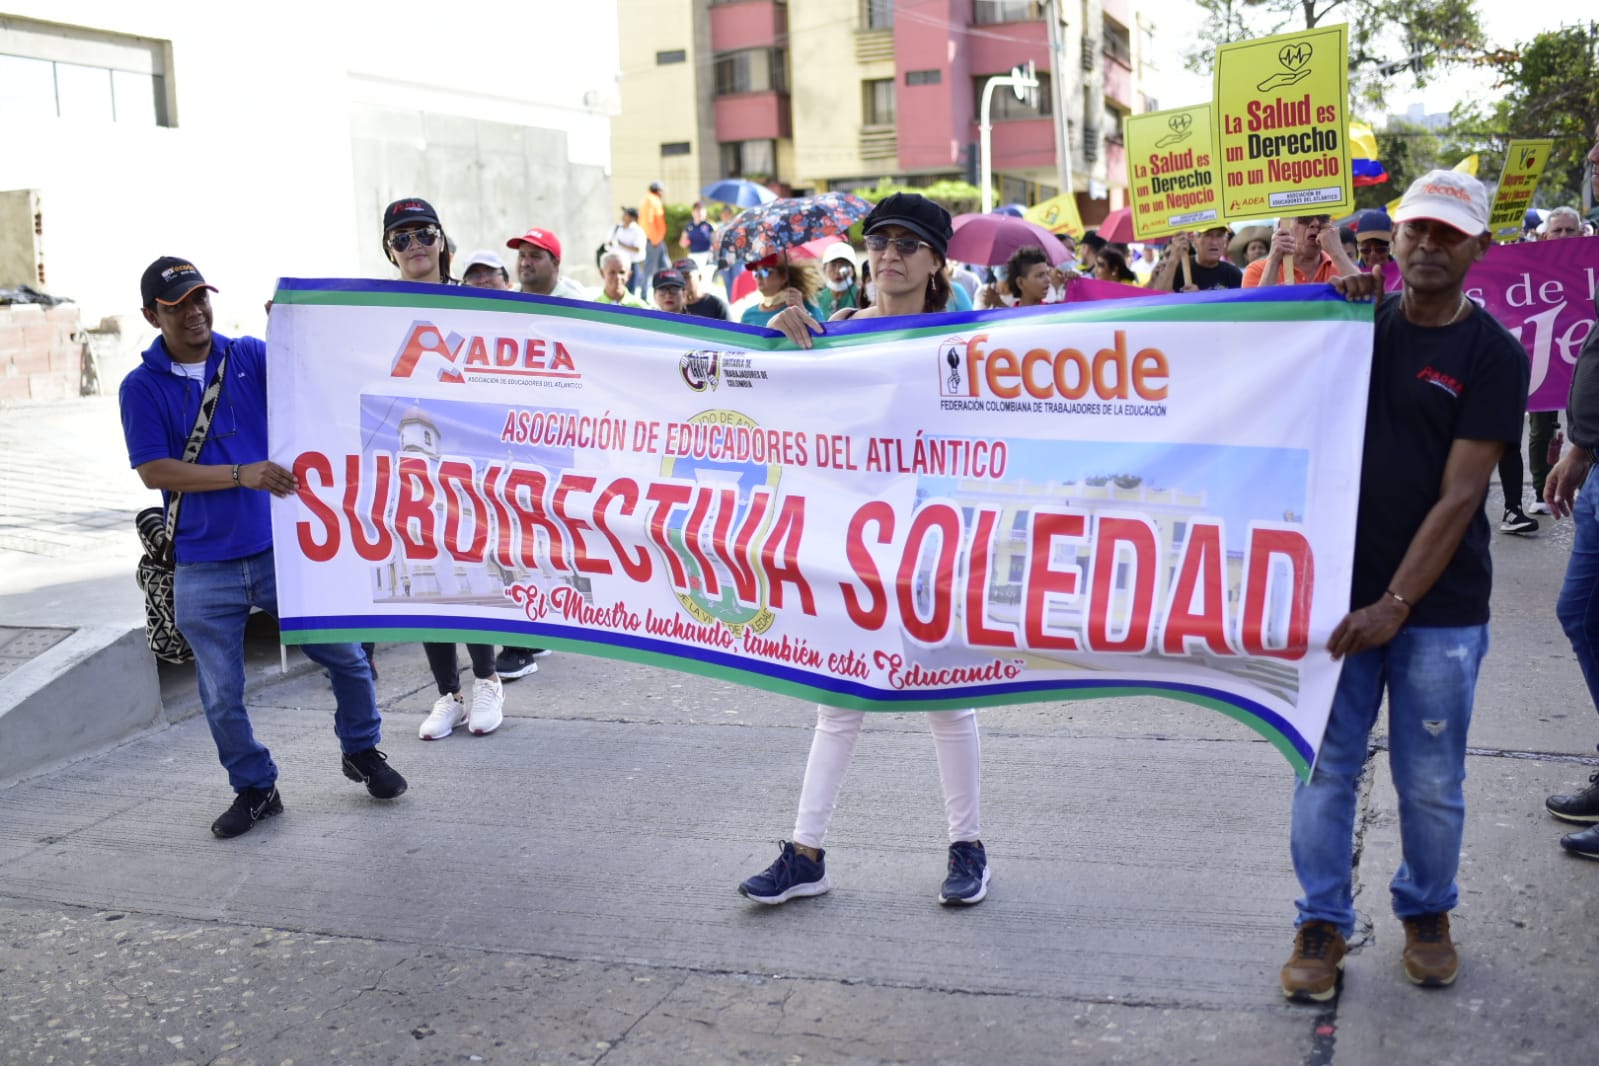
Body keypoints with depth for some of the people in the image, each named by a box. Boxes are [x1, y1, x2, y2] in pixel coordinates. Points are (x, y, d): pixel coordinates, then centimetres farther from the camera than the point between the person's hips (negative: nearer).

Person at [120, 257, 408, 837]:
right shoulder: (141, 387, 0)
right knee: (220, 693, 5)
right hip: (203, 567, 0)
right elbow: (153, 470, -9)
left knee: (345, 655, 3)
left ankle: (362, 750, 28)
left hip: (281, 547, 1)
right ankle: (255, 789, 26)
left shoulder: (250, 356, 4)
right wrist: (239, 474, -18)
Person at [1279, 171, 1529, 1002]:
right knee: (1325, 767, 4)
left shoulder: (1492, 355, -5)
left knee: (1431, 782, 7)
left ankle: (1426, 913, 30)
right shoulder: (1363, 321, 7)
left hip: (1438, 607, -2)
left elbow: (1459, 496, -11)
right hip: (1338, 588, 3)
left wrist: (1396, 605, -17)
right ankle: (1323, 923, 18)